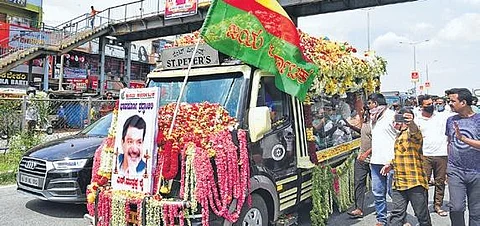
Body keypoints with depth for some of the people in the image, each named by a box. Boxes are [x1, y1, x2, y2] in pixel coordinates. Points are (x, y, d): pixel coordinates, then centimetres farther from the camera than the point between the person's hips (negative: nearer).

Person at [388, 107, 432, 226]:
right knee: (397, 214, 2)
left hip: (415, 182, -6)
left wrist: (411, 122, -54)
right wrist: (391, 164, 20)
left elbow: (415, 132, -33)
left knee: (422, 215, 7)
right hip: (398, 182, 7)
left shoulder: (413, 133, -7)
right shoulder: (399, 136, 19)